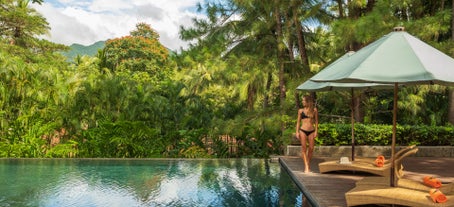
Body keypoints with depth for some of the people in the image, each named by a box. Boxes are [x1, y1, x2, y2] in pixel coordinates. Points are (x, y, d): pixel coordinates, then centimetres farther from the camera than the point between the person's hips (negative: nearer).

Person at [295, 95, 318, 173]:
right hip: (303, 130, -1)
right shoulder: (300, 110, 8)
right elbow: (298, 122, 9)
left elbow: (316, 121, 9)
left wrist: (316, 131, 0)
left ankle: (308, 166, 18)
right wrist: (297, 132, 1)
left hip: (311, 131, 1)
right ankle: (306, 167, -10)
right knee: (304, 148, -8)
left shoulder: (314, 110, 7)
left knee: (311, 148, 1)